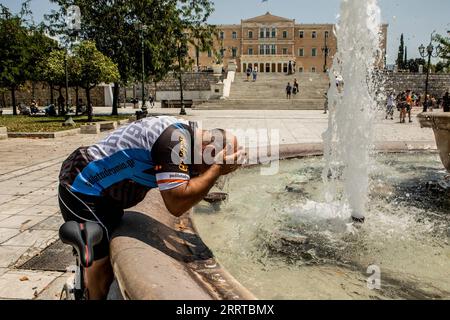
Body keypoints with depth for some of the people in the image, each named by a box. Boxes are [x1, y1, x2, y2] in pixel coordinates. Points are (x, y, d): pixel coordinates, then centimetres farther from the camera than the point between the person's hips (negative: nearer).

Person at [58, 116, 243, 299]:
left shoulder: (183, 131, 2)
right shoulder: (175, 139, -28)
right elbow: (176, 205, -29)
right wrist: (217, 169, -24)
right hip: (81, 189, -10)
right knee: (101, 261, -2)